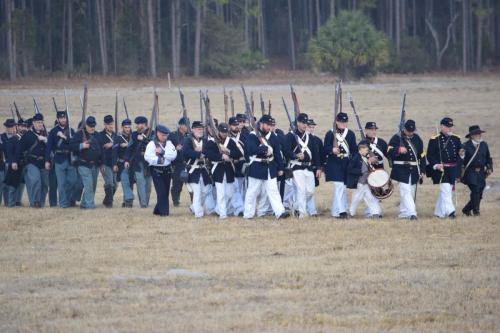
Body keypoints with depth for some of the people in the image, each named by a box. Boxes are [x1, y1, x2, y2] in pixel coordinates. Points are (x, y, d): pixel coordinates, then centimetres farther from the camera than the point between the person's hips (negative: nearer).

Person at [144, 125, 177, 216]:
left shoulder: (169, 143, 8)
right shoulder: (152, 144, -6)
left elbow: (173, 155, -7)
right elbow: (147, 157, -18)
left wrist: (162, 152, -16)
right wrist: (158, 160, -23)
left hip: (167, 170, 5)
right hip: (156, 170, -5)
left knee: (166, 191, 9)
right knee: (161, 191, -10)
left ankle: (158, 210, 23)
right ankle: (164, 211, -7)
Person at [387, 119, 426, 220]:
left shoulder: (417, 139, 12)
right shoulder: (397, 138, -2)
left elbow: (422, 155, 16)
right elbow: (389, 152, -10)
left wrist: (421, 171, 11)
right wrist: (399, 150, -29)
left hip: (414, 170, 5)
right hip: (402, 170, -5)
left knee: (412, 192, 9)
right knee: (406, 191, -15)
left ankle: (403, 213, 21)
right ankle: (411, 213, -21)